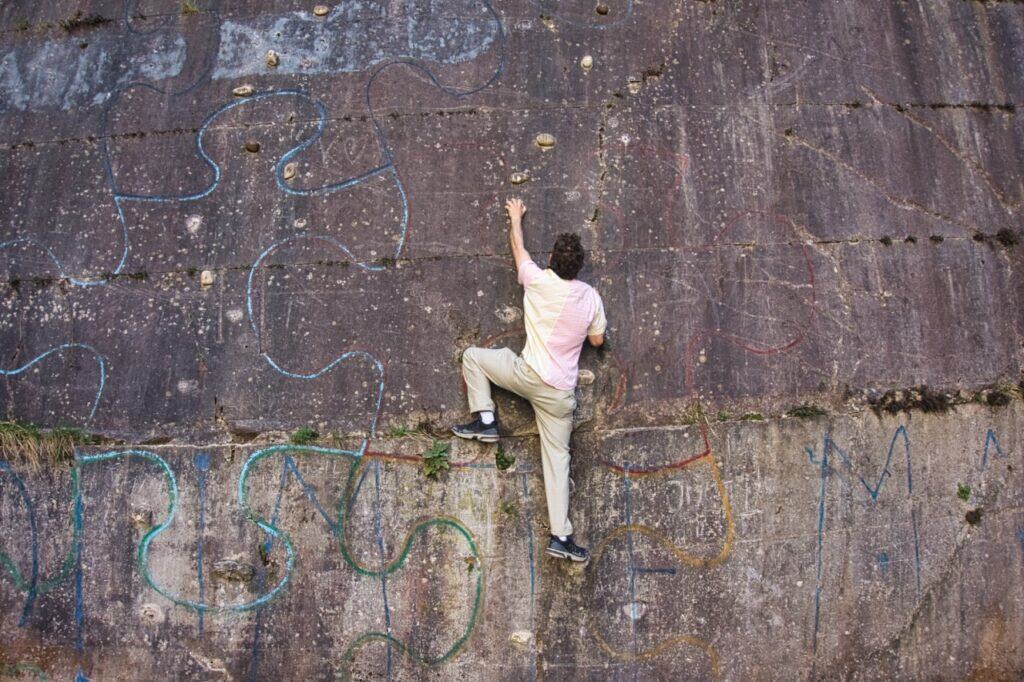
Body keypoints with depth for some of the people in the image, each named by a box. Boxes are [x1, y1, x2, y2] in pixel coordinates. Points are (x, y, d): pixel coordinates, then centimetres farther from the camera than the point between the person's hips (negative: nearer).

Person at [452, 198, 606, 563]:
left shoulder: (539, 281, -8)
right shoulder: (591, 297, 0)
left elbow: (518, 247, 12)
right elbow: (597, 340, 13)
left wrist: (516, 217, 30)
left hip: (528, 375, -3)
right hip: (561, 392, 3)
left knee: (472, 356, 18)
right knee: (557, 457, 8)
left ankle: (485, 420, 11)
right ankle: (560, 536, 4)